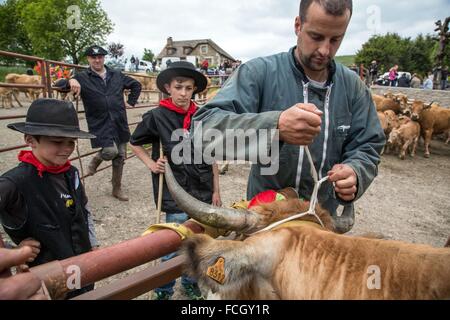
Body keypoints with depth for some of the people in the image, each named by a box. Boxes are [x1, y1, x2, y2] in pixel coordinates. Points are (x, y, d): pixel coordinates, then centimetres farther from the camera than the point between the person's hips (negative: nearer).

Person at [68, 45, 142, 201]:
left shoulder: (117, 75, 11)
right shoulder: (82, 78, 1)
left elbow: (136, 85, 24)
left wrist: (131, 102, 14)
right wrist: (71, 81, -33)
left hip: (119, 124, 4)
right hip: (100, 125, -4)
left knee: (120, 158, 9)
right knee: (111, 151, -24)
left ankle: (117, 189, 27)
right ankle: (96, 159, 13)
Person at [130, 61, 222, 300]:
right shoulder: (156, 117, -7)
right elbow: (134, 143, 9)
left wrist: (216, 190, 6)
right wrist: (150, 163, -5)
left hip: (203, 192, 3)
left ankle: (190, 282, 41)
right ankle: (163, 290, 32)